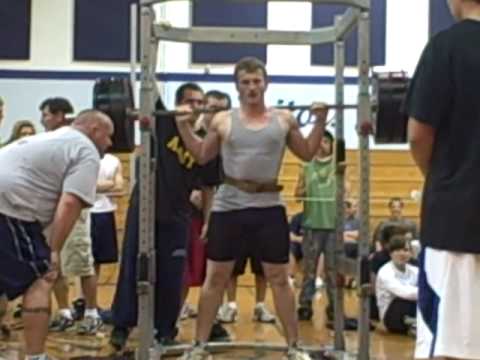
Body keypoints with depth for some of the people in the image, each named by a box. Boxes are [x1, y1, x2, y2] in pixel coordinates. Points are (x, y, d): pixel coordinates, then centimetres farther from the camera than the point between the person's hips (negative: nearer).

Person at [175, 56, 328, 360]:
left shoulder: (285, 120, 5)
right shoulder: (223, 121, 3)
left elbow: (307, 153, 13)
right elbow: (202, 156, 14)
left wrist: (320, 122, 4)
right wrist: (184, 125, 5)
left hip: (269, 208, 0)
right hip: (228, 207, 0)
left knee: (279, 278, 7)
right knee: (216, 277, 7)